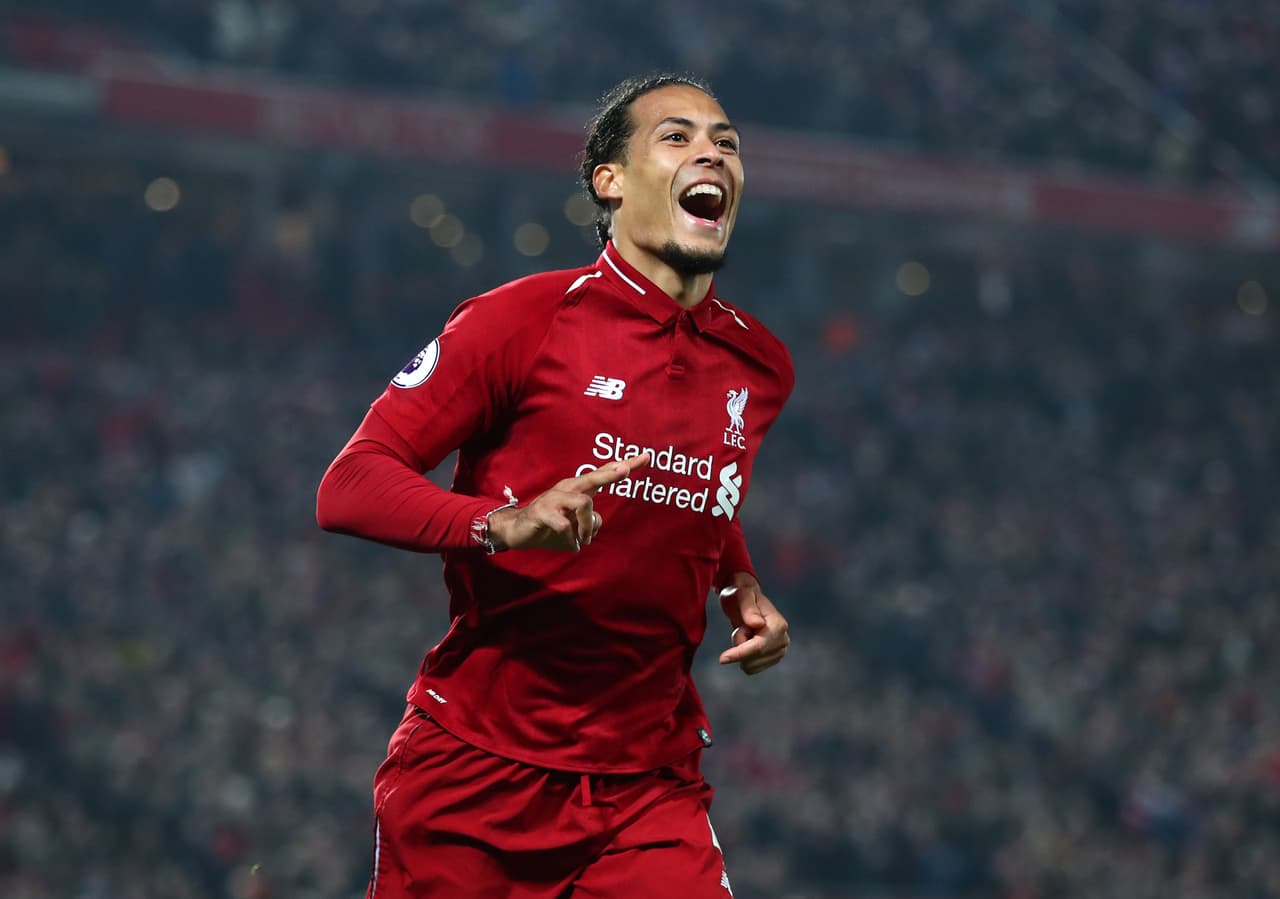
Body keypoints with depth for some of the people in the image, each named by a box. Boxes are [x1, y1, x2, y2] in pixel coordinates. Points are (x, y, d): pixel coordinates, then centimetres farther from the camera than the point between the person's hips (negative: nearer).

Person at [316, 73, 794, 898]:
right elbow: (347, 487, -11)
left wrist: (744, 591, 10)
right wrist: (505, 525, -27)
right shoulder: (523, 319, -7)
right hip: (475, 772, -3)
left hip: (650, 786, 4)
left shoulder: (760, 366, 10)